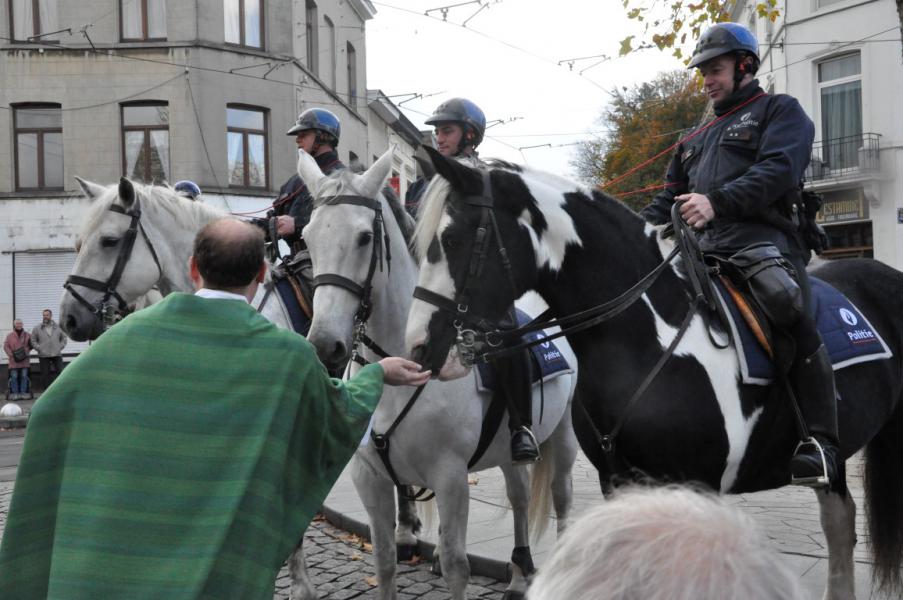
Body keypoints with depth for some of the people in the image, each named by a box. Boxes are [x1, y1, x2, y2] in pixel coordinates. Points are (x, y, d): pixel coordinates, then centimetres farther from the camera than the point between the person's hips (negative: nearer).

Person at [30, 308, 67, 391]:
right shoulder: (37, 328, 5)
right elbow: (33, 340, 7)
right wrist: (39, 348, -5)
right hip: (43, 356, -1)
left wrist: (61, 346, 3)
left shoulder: (58, 327, 8)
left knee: (59, 372, -2)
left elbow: (64, 338, 17)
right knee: (45, 374, 0)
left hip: (57, 355, 1)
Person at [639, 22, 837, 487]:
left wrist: (717, 201, -24)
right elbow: (670, 199, 31)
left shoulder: (779, 111, 13)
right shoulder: (699, 141, 34)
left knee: (790, 312, -32)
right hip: (705, 251, 8)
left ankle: (819, 443, -31)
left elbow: (778, 169, -8)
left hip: (763, 238, -7)